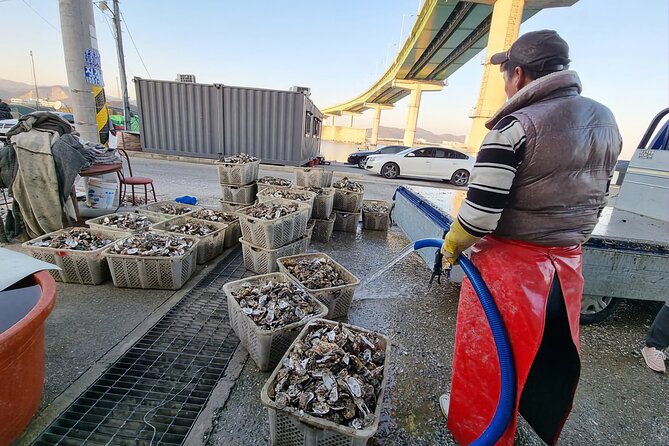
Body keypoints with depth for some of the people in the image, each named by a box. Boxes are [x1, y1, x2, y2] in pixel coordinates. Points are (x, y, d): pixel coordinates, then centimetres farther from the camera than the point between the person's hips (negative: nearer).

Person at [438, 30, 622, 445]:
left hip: (509, 265, -7)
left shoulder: (515, 127, -19)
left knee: (488, 352, 14)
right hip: (567, 263, 8)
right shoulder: (606, 121, 4)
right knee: (551, 356, 26)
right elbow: (597, 201, 12)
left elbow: (479, 213, -22)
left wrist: (451, 247, -4)